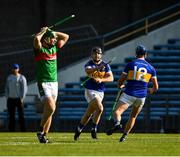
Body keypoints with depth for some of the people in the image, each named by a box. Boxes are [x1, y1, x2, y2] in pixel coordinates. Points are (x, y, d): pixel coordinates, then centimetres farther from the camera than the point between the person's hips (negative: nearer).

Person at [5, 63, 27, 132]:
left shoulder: (21, 78, -3)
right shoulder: (9, 77, 12)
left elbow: (24, 89, -8)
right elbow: (7, 88, 14)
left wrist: (22, 99, -15)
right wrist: (7, 98, 5)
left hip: (19, 99, -5)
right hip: (11, 99, 5)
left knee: (21, 115, -6)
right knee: (11, 116, 2)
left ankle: (23, 131, -5)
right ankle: (11, 130, 5)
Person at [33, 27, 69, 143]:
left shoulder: (54, 48, 12)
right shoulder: (39, 49, -7)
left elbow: (66, 37, 23)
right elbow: (36, 39, -29)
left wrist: (53, 33, 12)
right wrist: (43, 32, -9)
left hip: (54, 83, 7)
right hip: (43, 83, -7)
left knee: (50, 109, 5)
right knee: (51, 108, -21)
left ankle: (44, 135, 10)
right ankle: (40, 131, -8)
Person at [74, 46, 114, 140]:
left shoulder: (106, 65, 5)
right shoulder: (89, 64, -5)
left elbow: (111, 78, -5)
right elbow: (88, 71, -29)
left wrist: (101, 80, -23)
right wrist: (97, 68, -49)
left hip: (100, 91, 5)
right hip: (90, 90, -5)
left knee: (89, 113, 9)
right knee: (99, 108, -23)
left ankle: (79, 129, 24)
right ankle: (94, 129, -9)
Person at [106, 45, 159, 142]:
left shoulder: (130, 65, 0)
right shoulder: (150, 68, 7)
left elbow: (120, 82, 2)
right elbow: (155, 87, 10)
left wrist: (120, 86, 26)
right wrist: (150, 90, 33)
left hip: (129, 94, -3)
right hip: (141, 97, 3)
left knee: (117, 112, -12)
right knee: (133, 116, 22)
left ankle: (117, 123, -44)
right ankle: (124, 135, 15)